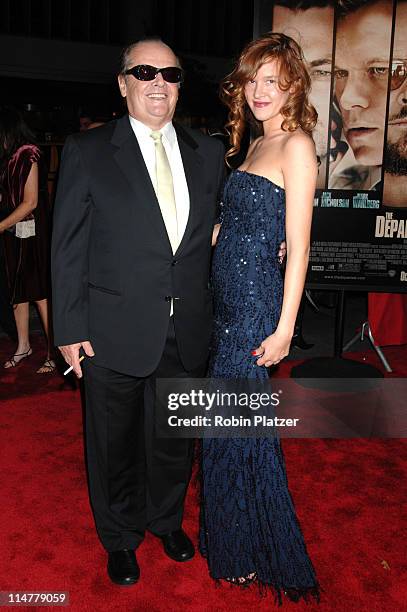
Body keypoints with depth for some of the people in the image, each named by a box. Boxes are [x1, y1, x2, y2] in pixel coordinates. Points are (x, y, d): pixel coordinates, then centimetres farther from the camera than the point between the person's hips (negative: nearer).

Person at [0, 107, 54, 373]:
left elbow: (30, 202, -17)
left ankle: (54, 352, 3)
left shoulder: (28, 155, -12)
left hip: (32, 234, -8)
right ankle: (23, 346, 24)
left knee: (39, 293, -5)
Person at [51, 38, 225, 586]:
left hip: (187, 332, 3)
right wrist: (70, 328, -9)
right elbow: (68, 246, -6)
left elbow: (216, 231, 11)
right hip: (115, 330, -3)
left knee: (174, 437, 21)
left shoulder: (207, 152, 6)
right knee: (114, 442, 15)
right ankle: (120, 537, 41)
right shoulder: (87, 151, -4)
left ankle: (166, 519, 48)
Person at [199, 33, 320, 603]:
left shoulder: (296, 145, -10)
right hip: (230, 299, 9)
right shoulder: (258, 144, 16)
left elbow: (298, 246, -16)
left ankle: (254, 553, 27)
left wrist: (284, 329, -18)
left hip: (257, 302, -9)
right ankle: (236, 539, 40)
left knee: (239, 424, 3)